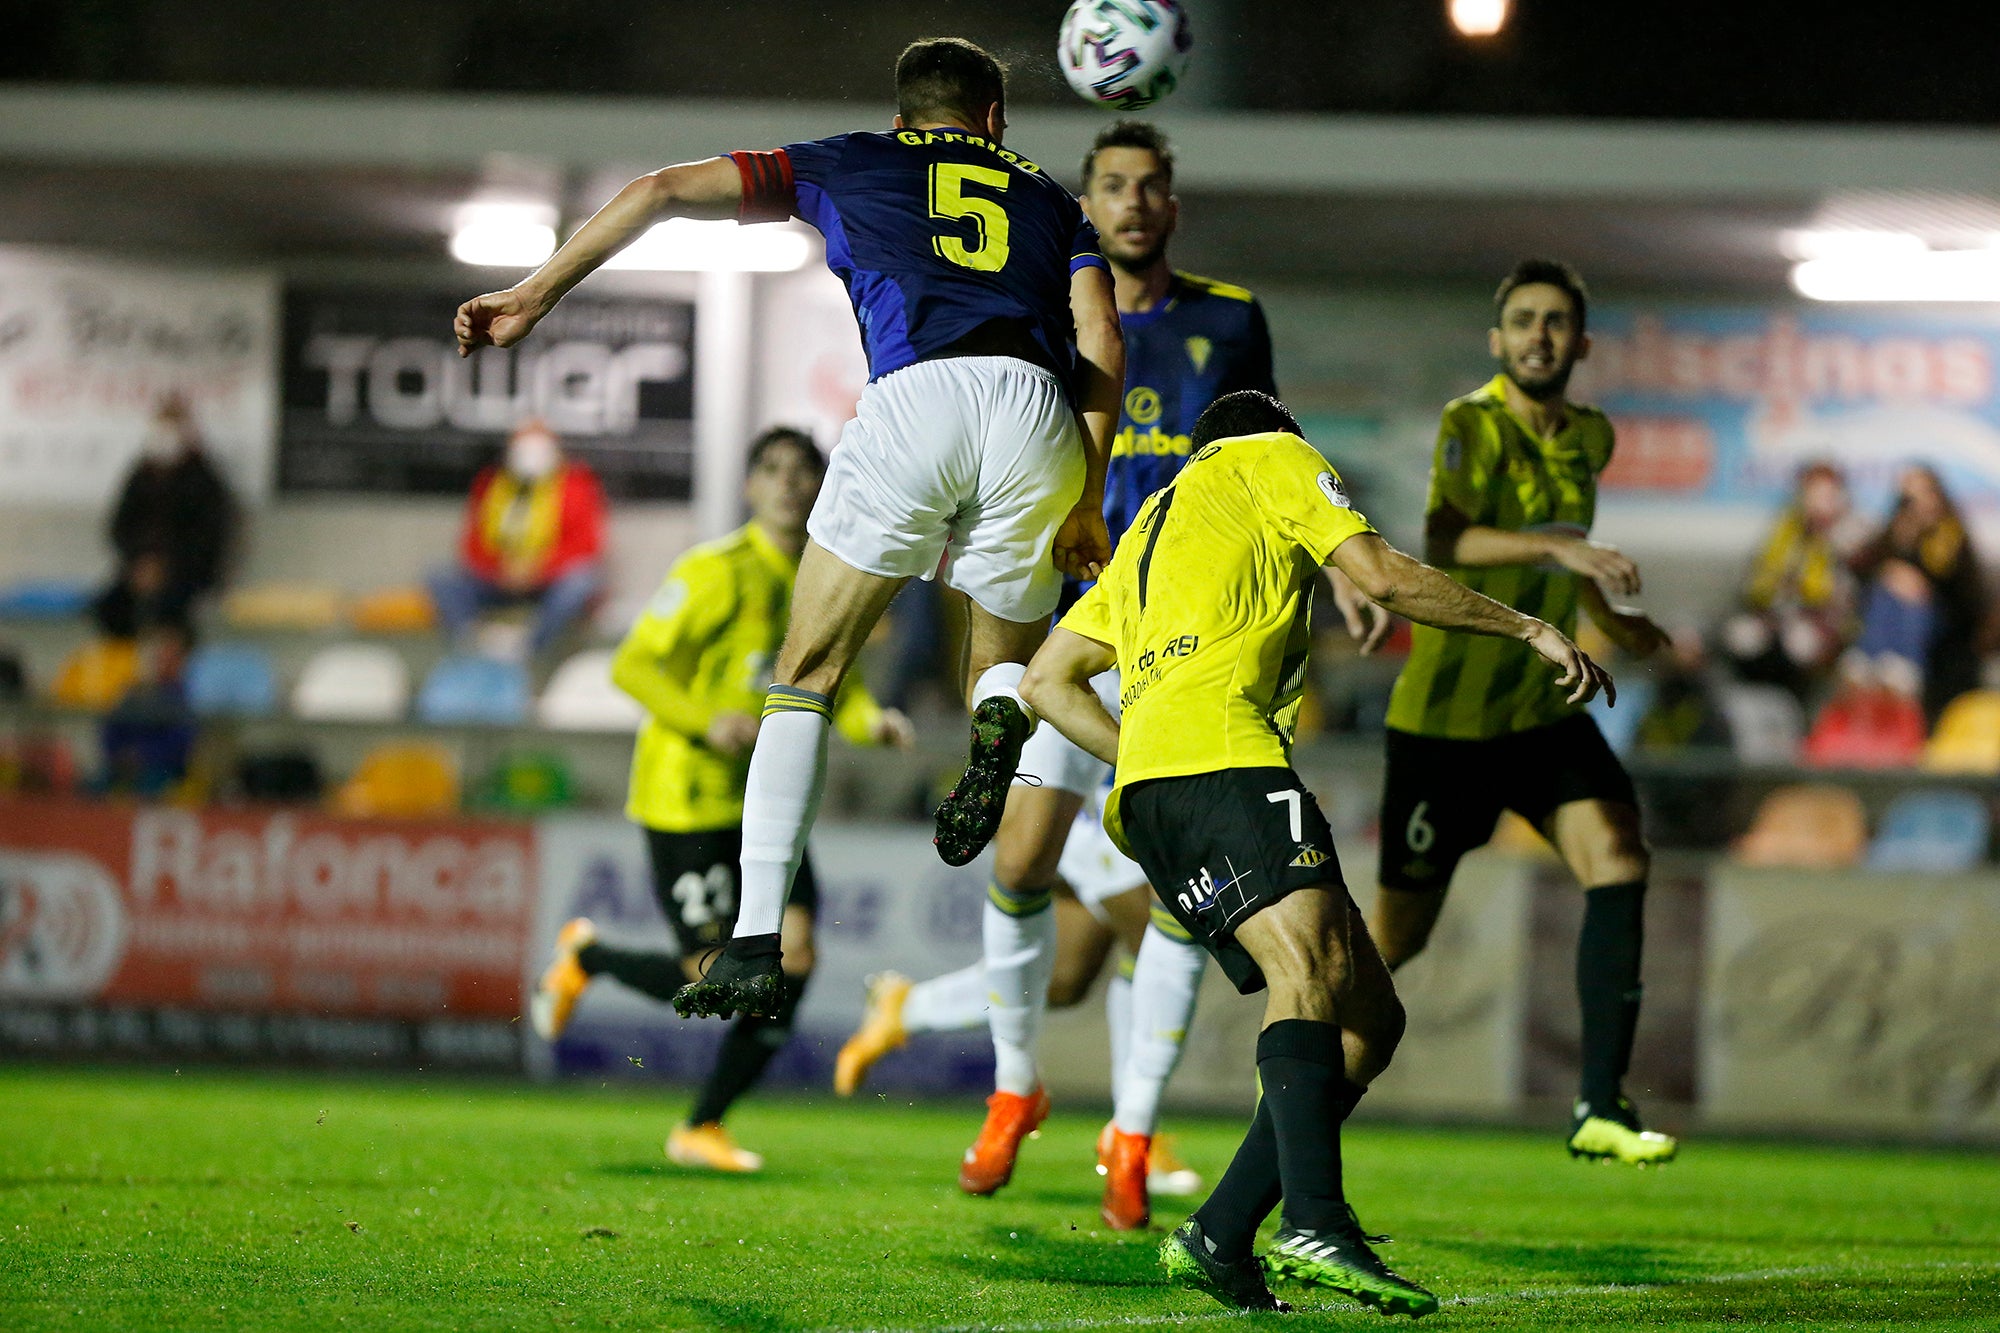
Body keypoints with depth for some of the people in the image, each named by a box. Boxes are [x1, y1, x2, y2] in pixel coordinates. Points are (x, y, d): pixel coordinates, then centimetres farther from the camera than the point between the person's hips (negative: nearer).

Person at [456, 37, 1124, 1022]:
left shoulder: (852, 166, 29)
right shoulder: (1048, 200, 31)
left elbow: (662, 191, 23)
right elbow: (1101, 347, 15)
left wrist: (536, 295, 26)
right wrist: (1086, 505, 17)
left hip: (914, 393, -2)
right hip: (1038, 410, 2)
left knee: (807, 674, 10)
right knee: (1007, 669, 23)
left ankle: (757, 942, -2)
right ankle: (997, 728, -16)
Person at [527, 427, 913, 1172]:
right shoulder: (717, 574, -12)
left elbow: (840, 692, 18)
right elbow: (632, 667, -12)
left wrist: (873, 724, -5)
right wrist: (705, 721, -27)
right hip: (688, 797, -7)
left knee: (792, 959, -6)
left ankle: (703, 1128, 8)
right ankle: (584, 956, 21)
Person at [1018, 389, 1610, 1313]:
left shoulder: (1152, 524, 38)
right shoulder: (1273, 456, 18)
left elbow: (1048, 681, 33)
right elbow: (1383, 577, 6)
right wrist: (1528, 629, 13)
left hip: (1150, 779, 8)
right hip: (1220, 742, -8)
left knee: (1369, 1020, 5)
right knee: (1311, 967, -29)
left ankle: (1219, 1236, -8)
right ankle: (1317, 1221, -51)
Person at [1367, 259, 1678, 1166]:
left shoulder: (1590, 438, 7)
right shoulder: (1473, 425, -15)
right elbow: (1443, 542, -34)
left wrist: (1610, 621, 38)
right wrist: (1558, 547, -46)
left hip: (1543, 710, 6)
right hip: (1446, 715, -6)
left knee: (1618, 853, -19)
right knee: (1399, 934, 2)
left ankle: (1601, 1104, -21)